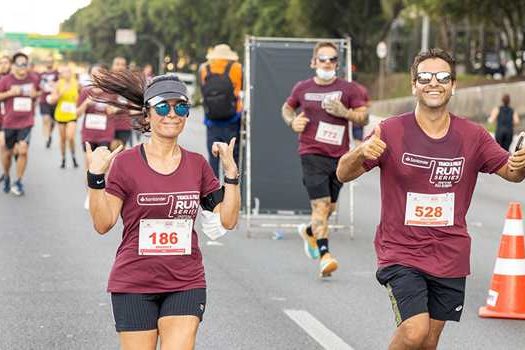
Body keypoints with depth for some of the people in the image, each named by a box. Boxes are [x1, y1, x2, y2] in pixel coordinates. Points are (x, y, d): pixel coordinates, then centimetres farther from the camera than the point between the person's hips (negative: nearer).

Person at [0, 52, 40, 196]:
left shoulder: (34, 79, -1)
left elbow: (40, 91, 18)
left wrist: (36, 94, -4)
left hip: (26, 122, 0)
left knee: (23, 150, -14)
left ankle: (18, 182, 1)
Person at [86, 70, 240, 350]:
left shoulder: (197, 165, 6)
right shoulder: (126, 162, -4)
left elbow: (228, 219, 4)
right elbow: (103, 224, -9)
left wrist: (231, 172, -4)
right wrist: (96, 177, -20)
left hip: (186, 285, 2)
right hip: (134, 285, -2)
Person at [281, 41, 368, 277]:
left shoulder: (348, 89, 2)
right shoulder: (302, 88, 7)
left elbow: (363, 116, 2)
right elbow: (287, 107, 24)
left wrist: (344, 112, -16)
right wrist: (292, 122, 3)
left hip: (339, 155, 2)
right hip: (312, 154, -2)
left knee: (330, 207, 12)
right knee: (321, 204, -14)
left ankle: (309, 231, 42)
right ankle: (324, 254, -17)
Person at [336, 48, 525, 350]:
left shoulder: (473, 136, 1)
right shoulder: (391, 131, -7)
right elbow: (344, 175, -6)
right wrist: (361, 153, -29)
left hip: (450, 257, 3)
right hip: (401, 253, -3)